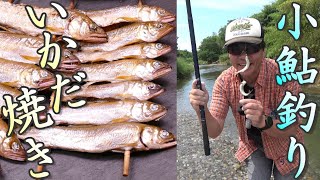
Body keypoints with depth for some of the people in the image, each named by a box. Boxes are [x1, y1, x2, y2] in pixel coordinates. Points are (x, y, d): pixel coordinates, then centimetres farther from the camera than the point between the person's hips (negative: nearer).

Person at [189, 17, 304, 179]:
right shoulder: (224, 82, -21)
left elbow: (292, 129, -27)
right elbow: (214, 132, -22)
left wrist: (264, 122, -48)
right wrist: (202, 109, -42)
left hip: (285, 148, -1)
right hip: (253, 147, 1)